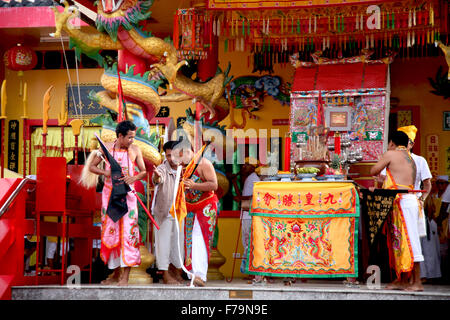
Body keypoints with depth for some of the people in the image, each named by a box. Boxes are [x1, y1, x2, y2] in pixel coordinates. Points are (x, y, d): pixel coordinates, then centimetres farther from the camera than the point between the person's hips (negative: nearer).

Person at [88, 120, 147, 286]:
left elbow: (144, 171, 7)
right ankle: (116, 273, 17)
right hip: (109, 192, 2)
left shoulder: (135, 150, 1)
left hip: (127, 193, -1)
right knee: (110, 230, 5)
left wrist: (134, 178, -14)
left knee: (127, 230, -10)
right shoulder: (107, 147, 1)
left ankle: (125, 277, -9)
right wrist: (104, 172, -13)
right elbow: (92, 167, 7)